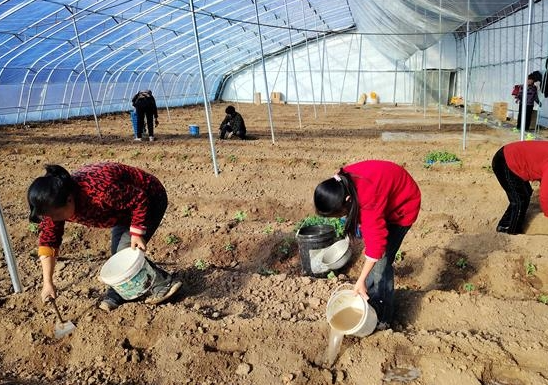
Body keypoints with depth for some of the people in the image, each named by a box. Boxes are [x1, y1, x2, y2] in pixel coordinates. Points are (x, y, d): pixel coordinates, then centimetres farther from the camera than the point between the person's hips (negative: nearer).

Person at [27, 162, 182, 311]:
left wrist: (137, 233, -30)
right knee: (117, 251, 4)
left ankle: (164, 283, 2)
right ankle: (118, 293, 25)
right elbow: (48, 240, -10)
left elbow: (140, 199, -29)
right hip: (124, 205, 8)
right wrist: (48, 282, -14)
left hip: (148, 199, -7)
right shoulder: (55, 204, -17)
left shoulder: (100, 191, -42)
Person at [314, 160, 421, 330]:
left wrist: (361, 281, -32)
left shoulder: (369, 199, -41)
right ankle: (369, 300, 27)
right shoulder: (341, 185, -18)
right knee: (374, 258, 11)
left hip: (403, 204, -8)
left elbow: (376, 240, -37)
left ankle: (383, 318, 4)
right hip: (386, 198, 8)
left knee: (381, 259, -9)